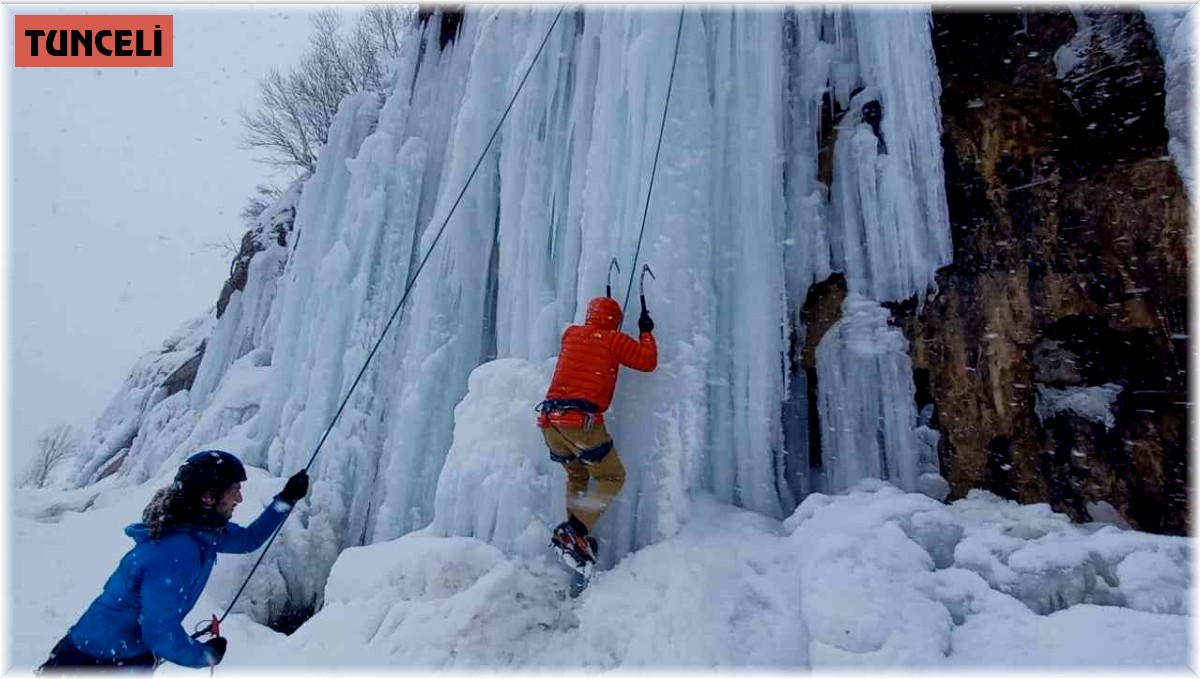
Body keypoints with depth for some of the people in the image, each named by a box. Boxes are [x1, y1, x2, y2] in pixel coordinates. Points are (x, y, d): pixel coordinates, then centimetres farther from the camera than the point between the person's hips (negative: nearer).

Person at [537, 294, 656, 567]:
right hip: (581, 420, -6)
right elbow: (648, 361, 4)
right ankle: (575, 531, -8)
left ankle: (573, 532, 15)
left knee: (577, 474, 26)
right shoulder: (613, 339, 4)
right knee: (613, 477, 8)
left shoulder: (571, 334, 18)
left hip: (549, 420, 6)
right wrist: (646, 332, 20)